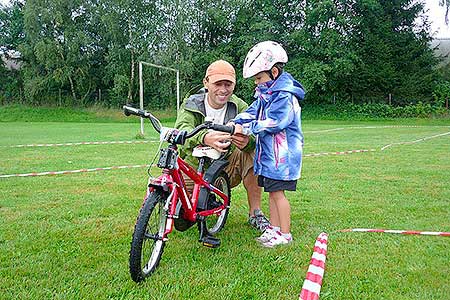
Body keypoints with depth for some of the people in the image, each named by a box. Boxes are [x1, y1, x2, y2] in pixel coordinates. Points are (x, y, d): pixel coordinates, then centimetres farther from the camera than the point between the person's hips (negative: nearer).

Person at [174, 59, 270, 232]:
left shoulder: (239, 107, -7)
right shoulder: (191, 105, -11)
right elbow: (182, 129, -33)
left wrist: (247, 141, -49)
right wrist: (204, 138, -57)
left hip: (226, 169, 1)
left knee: (250, 153, -27)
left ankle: (255, 214, -11)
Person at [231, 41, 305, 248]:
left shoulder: (284, 97, -17)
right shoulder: (265, 94, 14)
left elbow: (272, 123, -23)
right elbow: (252, 112, 11)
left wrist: (245, 129, -20)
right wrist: (236, 123, -6)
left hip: (282, 154, -9)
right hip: (268, 153, 9)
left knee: (277, 192, -3)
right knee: (272, 191, 14)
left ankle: (285, 234, 9)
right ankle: (274, 228, 26)